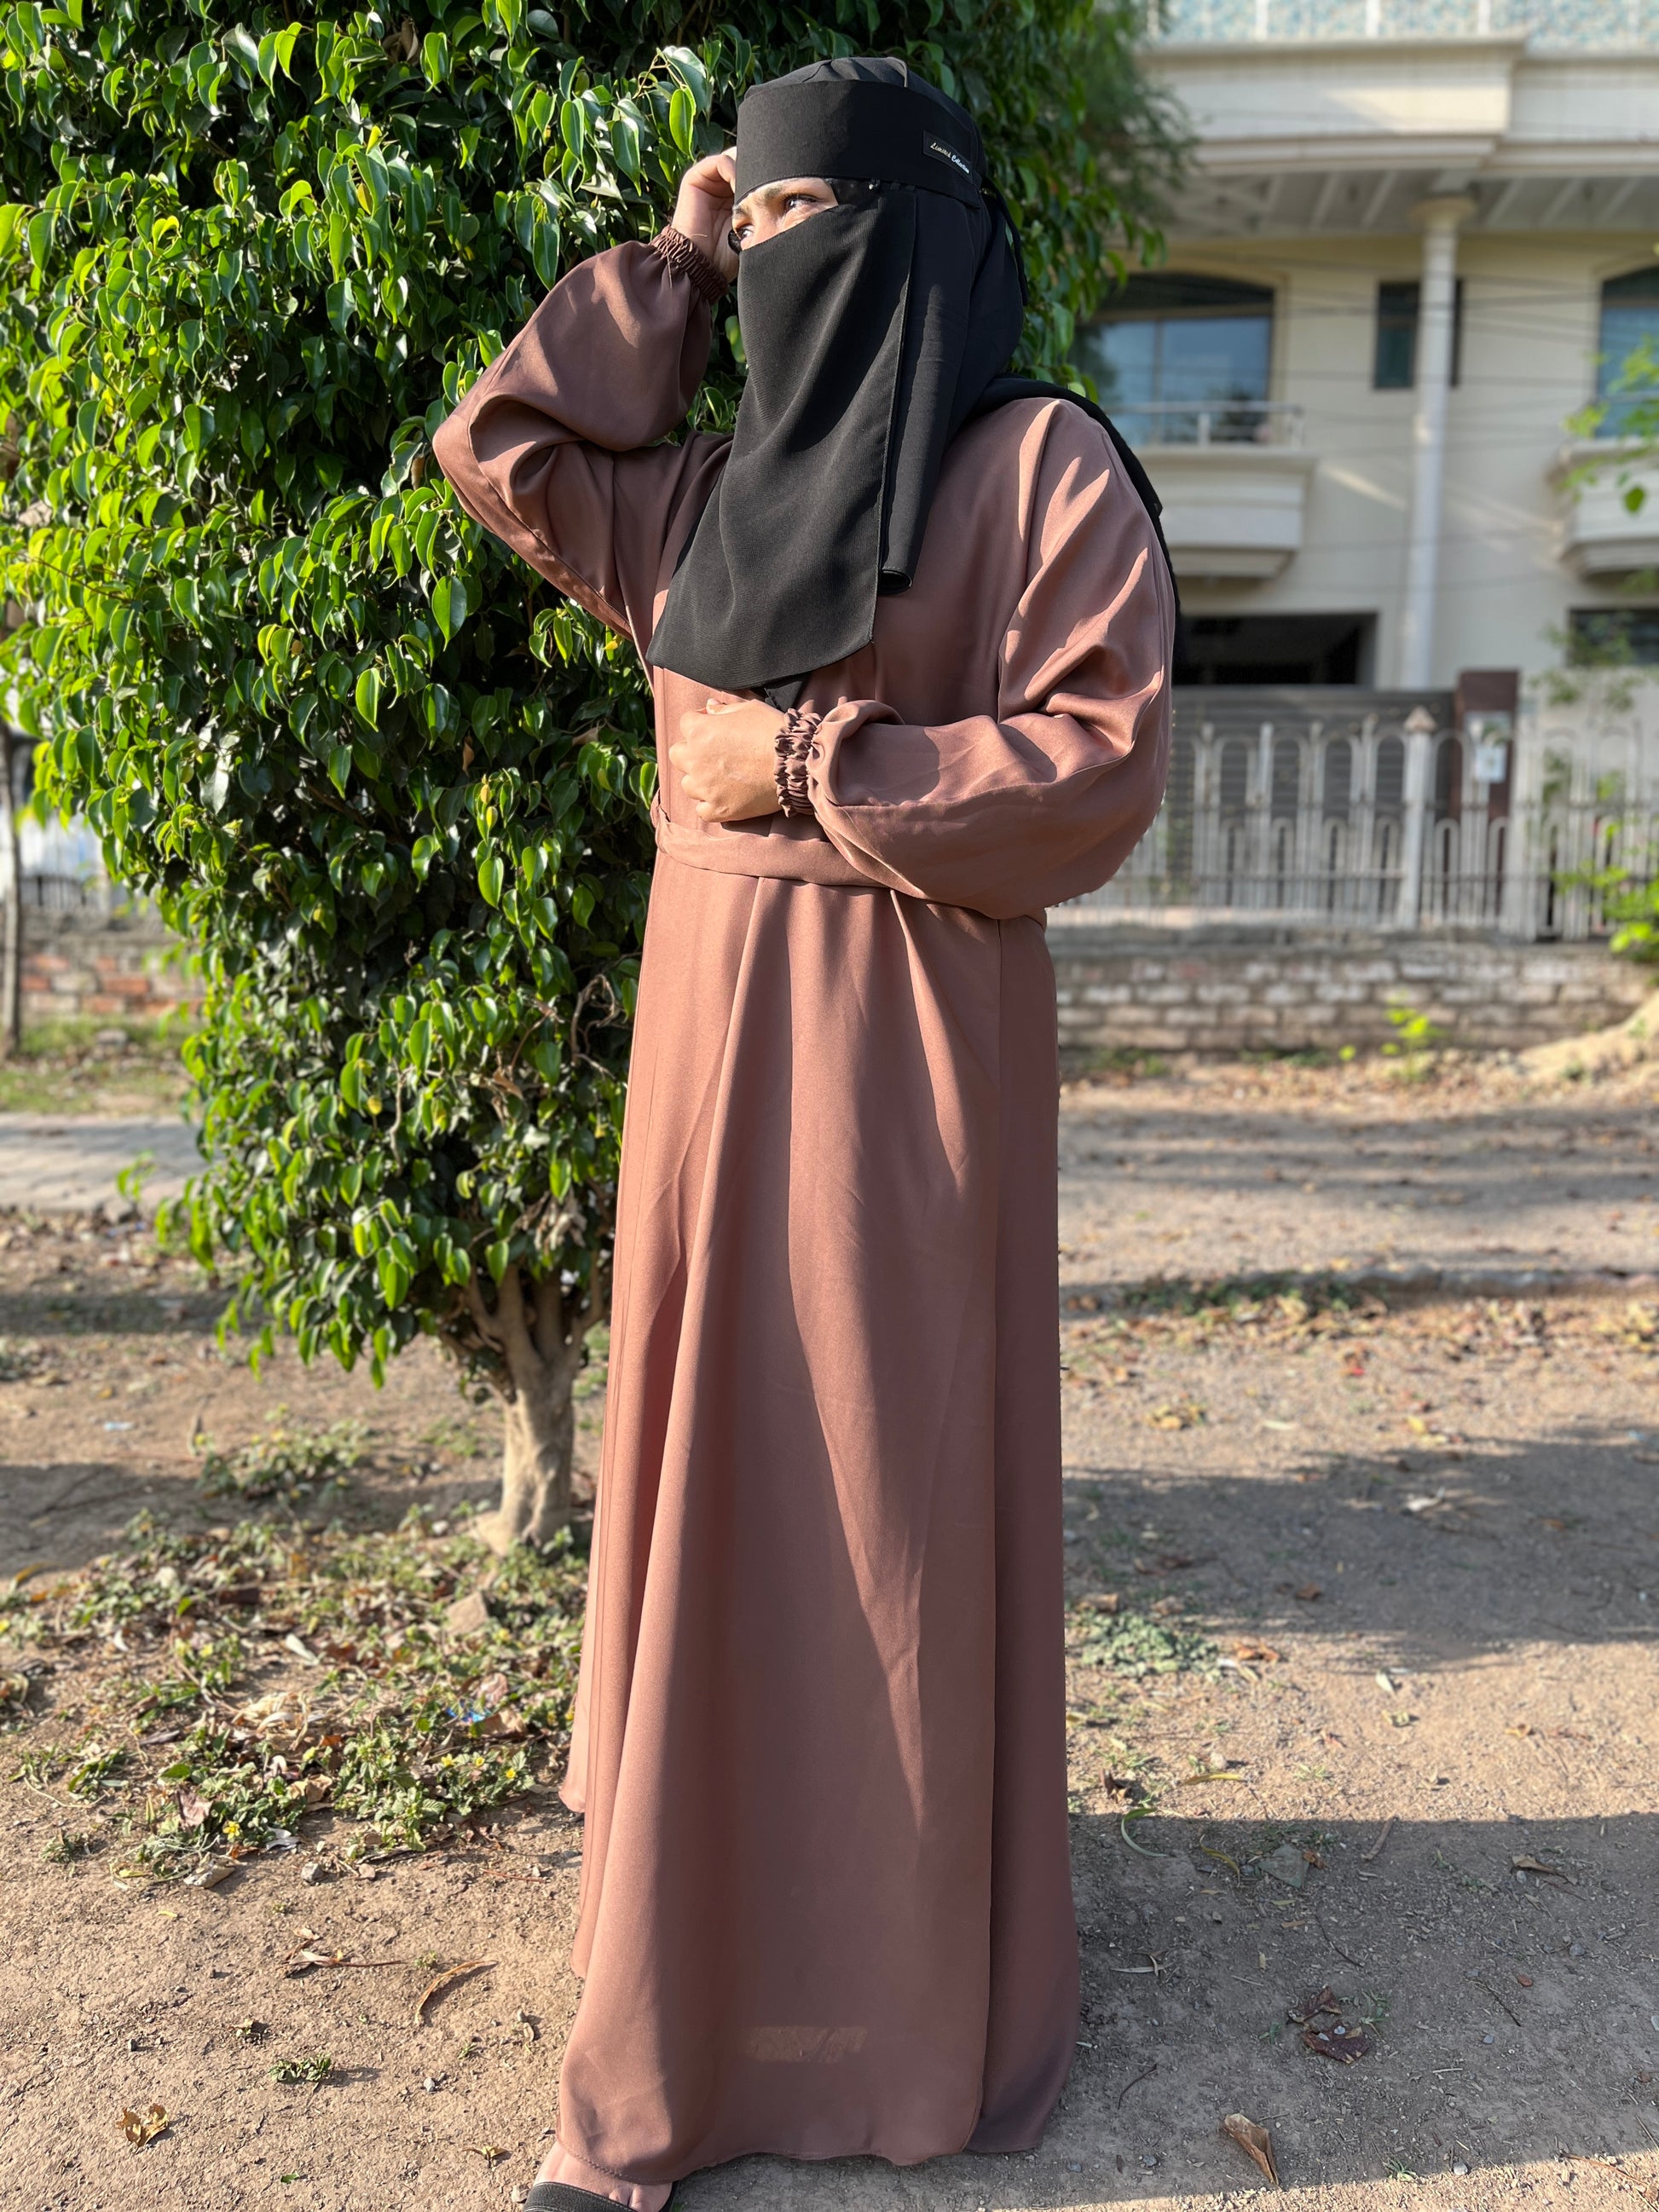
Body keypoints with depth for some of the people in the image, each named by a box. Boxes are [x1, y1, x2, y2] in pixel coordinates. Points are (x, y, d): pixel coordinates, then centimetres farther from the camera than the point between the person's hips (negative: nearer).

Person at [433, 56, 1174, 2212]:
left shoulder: (1038, 462, -4)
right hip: (712, 1032, 7)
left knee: (886, 1485, 1)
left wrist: (809, 768, -14)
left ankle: (906, 1973, 20)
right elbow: (500, 457, 18)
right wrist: (663, 271, 14)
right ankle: (720, 1920, 30)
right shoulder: (717, 493, 16)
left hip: (900, 1047, -7)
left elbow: (1105, 754, -13)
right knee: (720, 1467, 12)